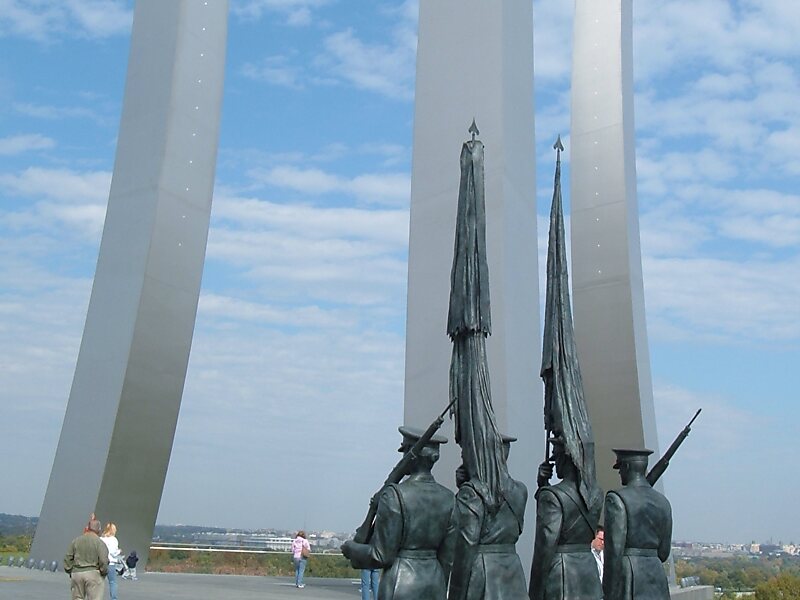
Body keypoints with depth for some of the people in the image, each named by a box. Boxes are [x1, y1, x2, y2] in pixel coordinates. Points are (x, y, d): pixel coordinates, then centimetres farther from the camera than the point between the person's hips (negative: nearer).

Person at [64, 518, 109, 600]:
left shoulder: (76, 541, 6)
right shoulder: (99, 543, -7)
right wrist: (103, 572, 3)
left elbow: (67, 558, 6)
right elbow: (103, 561, -13)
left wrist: (69, 570, 16)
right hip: (93, 573, -4)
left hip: (76, 573, 4)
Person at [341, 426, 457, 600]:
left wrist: (351, 549, 6)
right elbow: (448, 557, 7)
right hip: (434, 584, 6)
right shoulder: (448, 499, 3)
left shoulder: (394, 496, -13)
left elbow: (381, 555, -12)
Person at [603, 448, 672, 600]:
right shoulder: (663, 502, 10)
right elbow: (663, 552, 14)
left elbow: (614, 551, -15)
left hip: (628, 581, -7)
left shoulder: (617, 499, -10)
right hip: (656, 575, 7)